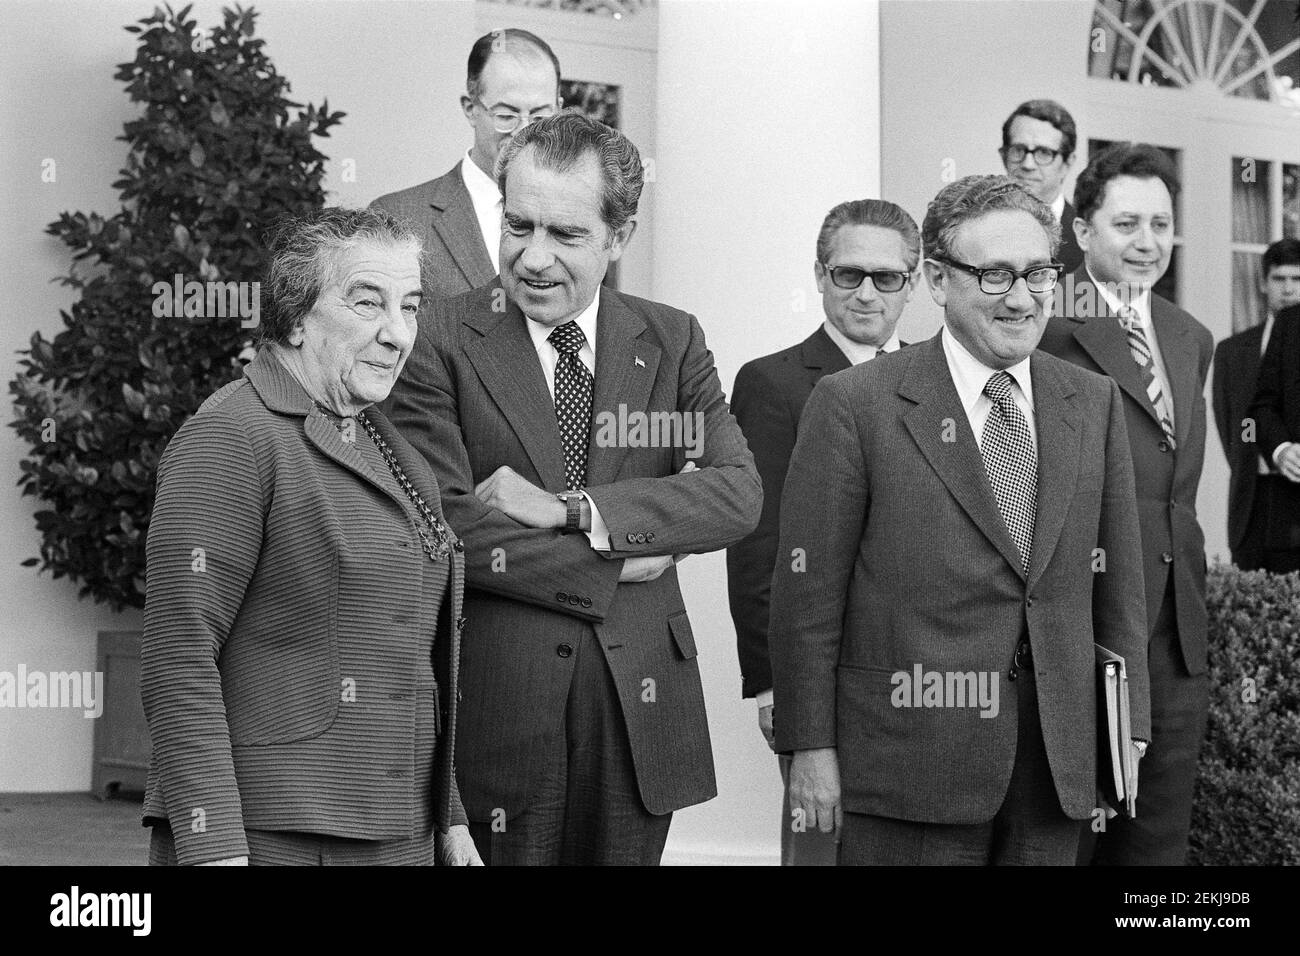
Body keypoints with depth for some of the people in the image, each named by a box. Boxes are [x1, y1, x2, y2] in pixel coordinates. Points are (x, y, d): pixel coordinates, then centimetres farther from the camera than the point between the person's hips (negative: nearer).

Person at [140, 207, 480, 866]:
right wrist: (213, 849, -22)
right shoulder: (231, 440, -10)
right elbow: (178, 659, -16)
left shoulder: (385, 448, 15)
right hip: (267, 838, -7)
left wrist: (448, 816, 17)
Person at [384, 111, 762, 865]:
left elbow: (740, 494, -5)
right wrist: (610, 568, -10)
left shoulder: (673, 342, 7)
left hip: (639, 711, 3)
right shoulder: (440, 343, -4)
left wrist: (572, 508, -14)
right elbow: (446, 526, -13)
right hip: (495, 710, -3)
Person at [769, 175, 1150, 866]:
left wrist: (1126, 730, 7)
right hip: (911, 754, -4)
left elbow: (1115, 578, 11)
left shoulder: (1094, 403, 9)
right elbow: (808, 589, -6)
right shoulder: (853, 405, -5)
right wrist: (811, 748, -8)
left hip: (1059, 760, 4)